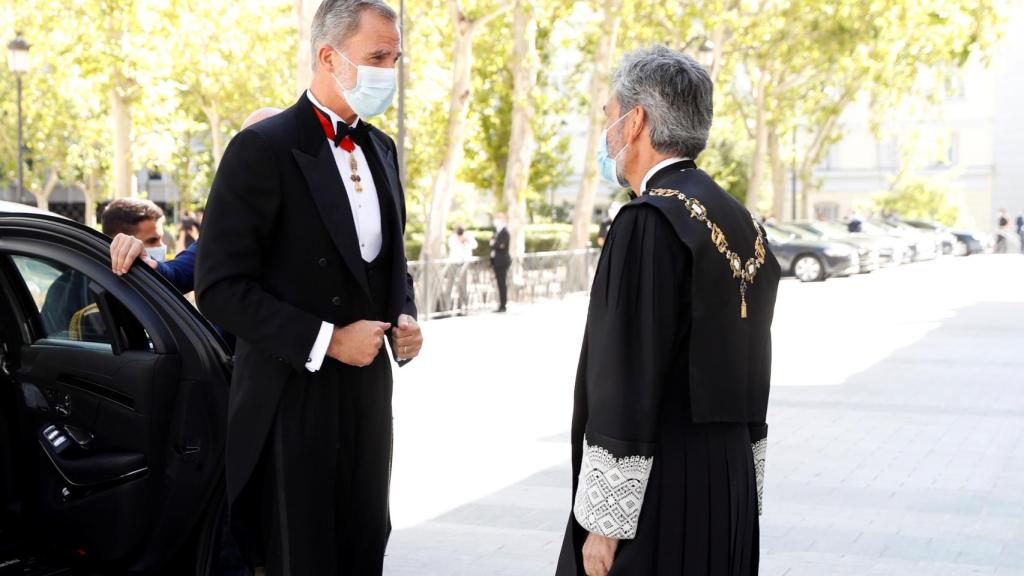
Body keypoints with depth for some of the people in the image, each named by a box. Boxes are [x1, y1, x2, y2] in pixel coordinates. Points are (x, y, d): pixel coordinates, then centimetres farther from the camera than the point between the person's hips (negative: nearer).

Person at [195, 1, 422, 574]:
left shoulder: (381, 149, 10)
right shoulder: (263, 149, -13)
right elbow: (220, 286, -16)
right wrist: (326, 340, -20)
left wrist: (404, 316, 1)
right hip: (293, 394, -6)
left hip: (369, 388, 6)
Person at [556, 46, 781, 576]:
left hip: (661, 500, -8)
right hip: (729, 490, 8)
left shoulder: (648, 222, -16)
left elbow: (626, 390, -19)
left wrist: (605, 521, -15)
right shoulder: (741, 224, 10)